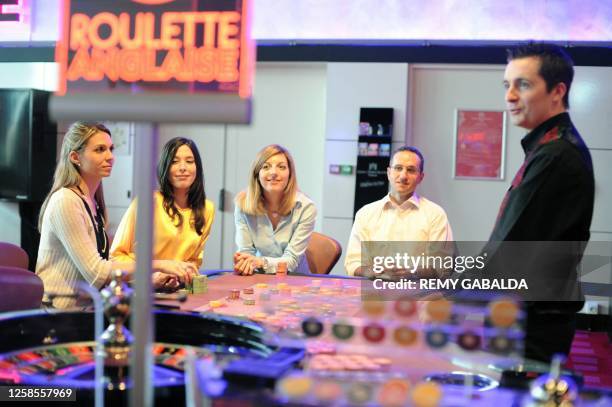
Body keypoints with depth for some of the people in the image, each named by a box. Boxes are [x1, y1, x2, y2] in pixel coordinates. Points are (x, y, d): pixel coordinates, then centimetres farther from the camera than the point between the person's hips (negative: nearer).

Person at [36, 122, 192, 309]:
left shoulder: (93, 202, 12)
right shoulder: (66, 201, -14)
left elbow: (101, 266, 8)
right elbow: (96, 273, -18)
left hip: (84, 307, 8)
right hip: (58, 312, -8)